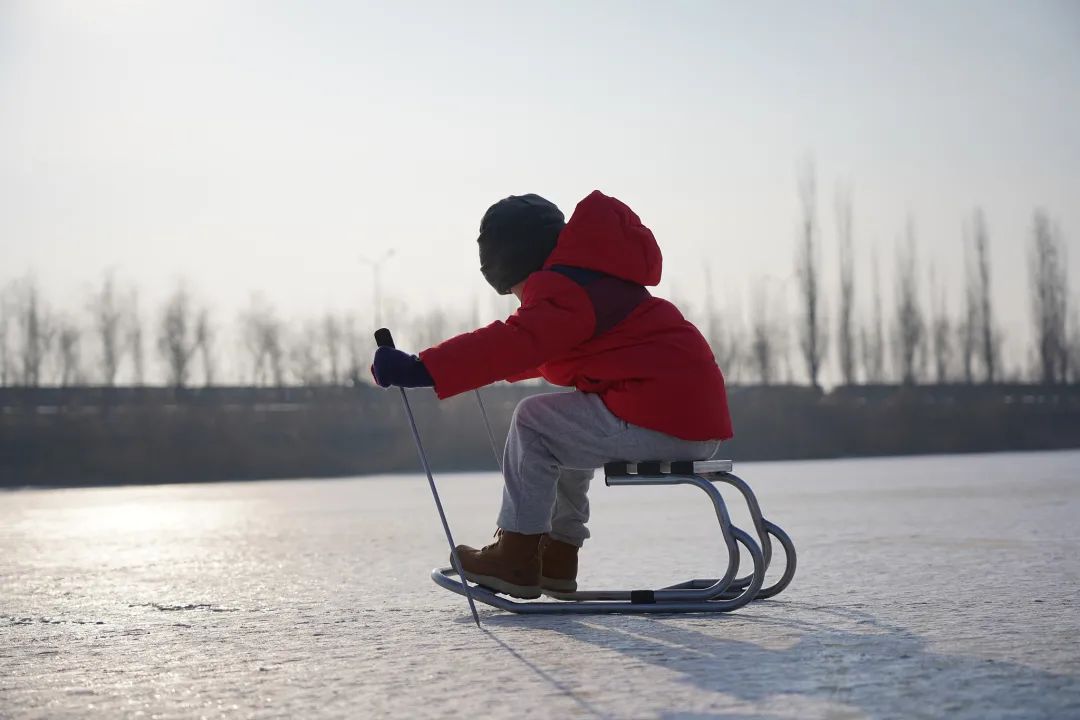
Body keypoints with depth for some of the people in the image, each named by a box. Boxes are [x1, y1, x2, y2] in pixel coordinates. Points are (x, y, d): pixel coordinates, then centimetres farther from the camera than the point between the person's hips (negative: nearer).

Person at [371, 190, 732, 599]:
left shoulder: (565, 289, -9)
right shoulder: (597, 278, 24)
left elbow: (516, 343, -26)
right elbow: (543, 351, 40)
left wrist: (419, 370, -29)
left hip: (664, 423, -11)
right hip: (698, 421, 11)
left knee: (533, 422, -1)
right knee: (565, 429, 24)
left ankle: (516, 556, 3)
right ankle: (556, 557, 24)